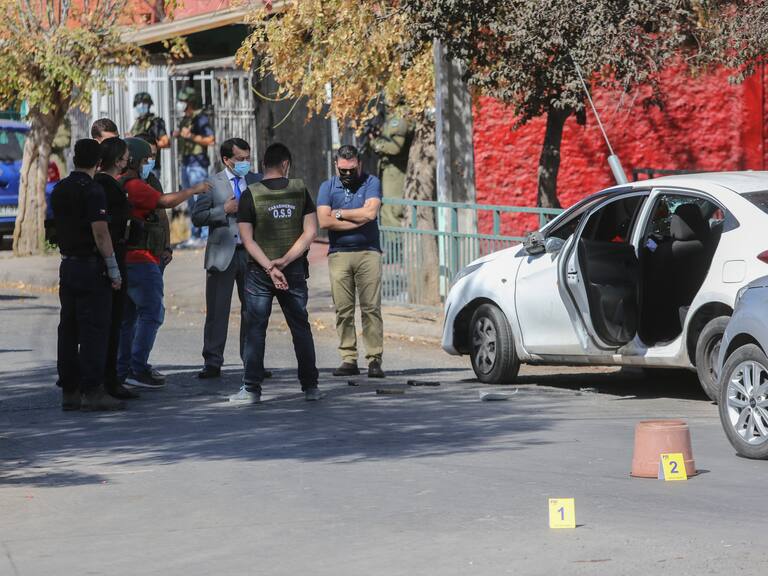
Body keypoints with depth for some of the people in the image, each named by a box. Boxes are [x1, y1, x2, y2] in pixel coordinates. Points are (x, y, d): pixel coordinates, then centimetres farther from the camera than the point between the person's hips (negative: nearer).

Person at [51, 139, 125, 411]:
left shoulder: (59, 190, 10)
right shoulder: (92, 191, -14)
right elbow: (101, 234, -18)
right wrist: (114, 271, -14)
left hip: (67, 264, 8)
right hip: (91, 266, -8)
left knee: (68, 328, 9)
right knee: (94, 328, -6)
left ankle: (69, 391, 11)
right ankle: (92, 391, -9)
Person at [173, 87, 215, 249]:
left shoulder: (201, 119, -11)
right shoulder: (185, 119, 15)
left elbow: (210, 140, -17)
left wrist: (191, 136, -23)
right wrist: (178, 135, 6)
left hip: (197, 164, -10)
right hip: (186, 163, 10)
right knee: (191, 203, 12)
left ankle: (205, 237, -11)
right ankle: (195, 236, 17)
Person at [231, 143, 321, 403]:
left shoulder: (251, 195, -5)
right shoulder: (299, 190, 0)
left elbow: (247, 239, -11)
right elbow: (310, 232, -5)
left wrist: (269, 267, -14)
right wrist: (285, 261, -11)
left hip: (259, 272, -2)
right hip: (295, 271, 2)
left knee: (255, 330, 3)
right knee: (301, 328, 10)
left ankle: (252, 389, 0)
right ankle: (310, 386, 12)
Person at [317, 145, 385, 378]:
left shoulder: (371, 183, 6)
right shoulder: (327, 187, 10)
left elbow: (370, 212, -11)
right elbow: (324, 221, -4)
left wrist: (340, 213, -2)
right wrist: (358, 220, -5)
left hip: (368, 252, -2)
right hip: (339, 254, 2)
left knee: (371, 307, -7)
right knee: (343, 309, -2)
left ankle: (374, 359, -8)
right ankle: (348, 359, -1)